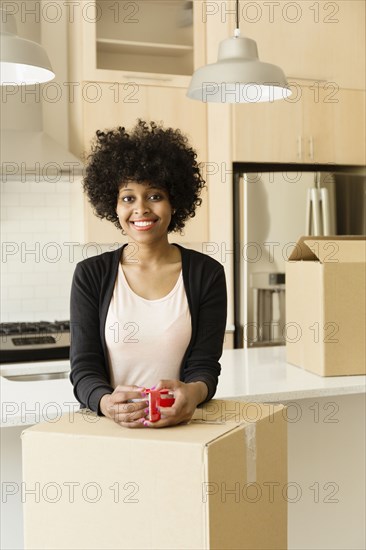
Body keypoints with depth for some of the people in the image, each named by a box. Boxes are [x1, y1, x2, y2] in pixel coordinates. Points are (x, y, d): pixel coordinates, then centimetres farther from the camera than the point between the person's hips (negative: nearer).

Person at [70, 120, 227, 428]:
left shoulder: (207, 273, 6)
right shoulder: (91, 274, 6)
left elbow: (205, 365, 2)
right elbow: (83, 368, 1)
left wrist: (193, 393, -21)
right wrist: (106, 403, -21)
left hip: (181, 426, -1)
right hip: (107, 427, 1)